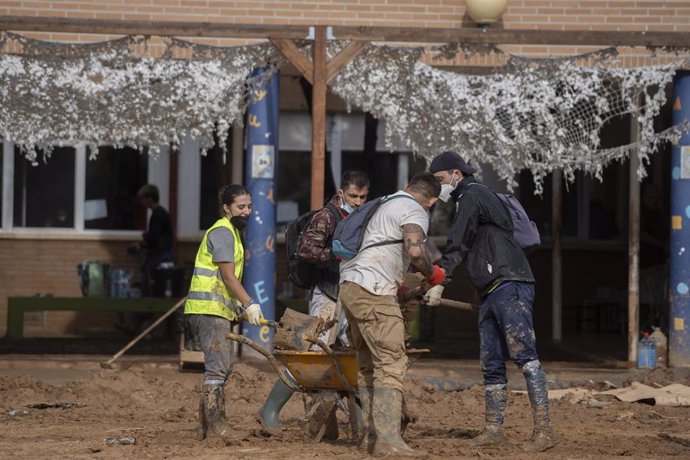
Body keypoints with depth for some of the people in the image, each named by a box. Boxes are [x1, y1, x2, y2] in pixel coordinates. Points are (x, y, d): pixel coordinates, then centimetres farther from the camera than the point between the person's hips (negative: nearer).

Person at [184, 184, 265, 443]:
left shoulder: (233, 232, 22)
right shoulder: (222, 232, -11)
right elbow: (228, 276, -16)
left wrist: (239, 305, 17)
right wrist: (249, 304, -17)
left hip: (220, 310, 11)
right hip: (209, 308, -11)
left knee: (223, 366, 12)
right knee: (218, 366, -13)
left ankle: (208, 424, 16)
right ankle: (213, 424, -14)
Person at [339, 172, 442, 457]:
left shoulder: (385, 205, 26)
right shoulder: (415, 211, -4)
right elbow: (416, 250, -22)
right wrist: (432, 273, -4)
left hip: (350, 286, 10)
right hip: (373, 292, -10)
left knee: (368, 365, 14)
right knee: (391, 364, -12)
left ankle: (371, 435, 14)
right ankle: (388, 439, -20)